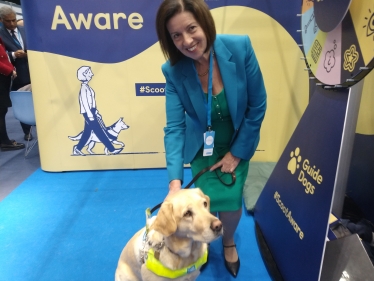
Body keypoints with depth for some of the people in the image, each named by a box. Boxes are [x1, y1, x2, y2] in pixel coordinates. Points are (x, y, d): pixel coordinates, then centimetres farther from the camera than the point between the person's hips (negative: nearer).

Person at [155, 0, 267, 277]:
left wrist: (236, 152, -11)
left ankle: (229, 241, 33)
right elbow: (174, 127, -21)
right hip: (203, 146, 0)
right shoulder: (173, 71, -21)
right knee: (209, 201, -6)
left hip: (238, 142, 0)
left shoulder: (240, 47, -24)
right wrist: (175, 180, -32)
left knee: (230, 201, -6)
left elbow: (258, 105, -16)